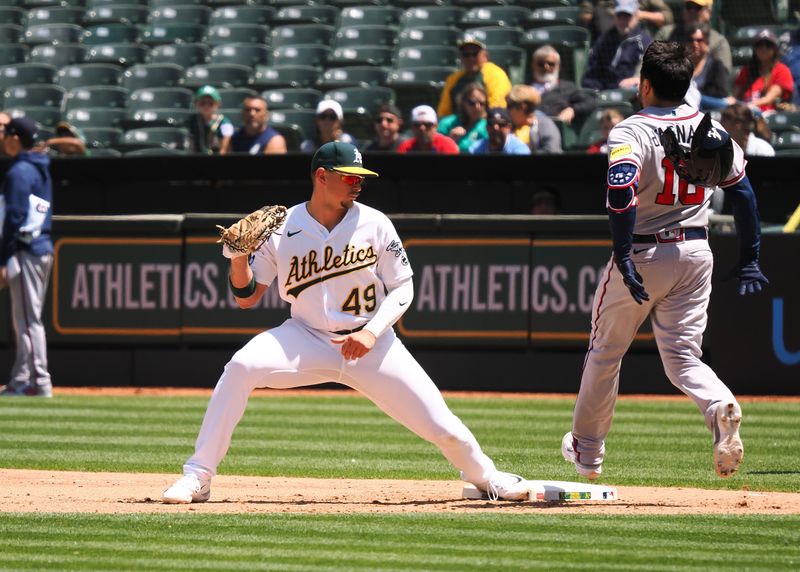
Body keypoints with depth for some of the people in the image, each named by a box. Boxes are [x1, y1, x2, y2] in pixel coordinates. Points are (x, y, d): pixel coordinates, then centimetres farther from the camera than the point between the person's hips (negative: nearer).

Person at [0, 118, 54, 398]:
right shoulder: (42, 170, 17)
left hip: (26, 249, -10)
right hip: (44, 247, 10)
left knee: (28, 319, -9)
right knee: (27, 319, 14)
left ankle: (40, 382, -11)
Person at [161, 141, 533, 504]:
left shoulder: (375, 225, -6)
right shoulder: (281, 230, -7)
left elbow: (402, 289, -2)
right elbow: (246, 298, -2)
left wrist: (372, 332, -17)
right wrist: (239, 255, -20)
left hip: (371, 345, 0)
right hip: (306, 339, 0)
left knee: (442, 426, -7)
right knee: (241, 367, -28)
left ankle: (485, 476, 26)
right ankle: (198, 477, -21)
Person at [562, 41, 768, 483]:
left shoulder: (631, 131, -12)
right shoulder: (712, 131, 5)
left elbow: (621, 190, -28)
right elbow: (742, 191, 8)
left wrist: (623, 257, -26)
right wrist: (749, 261, 14)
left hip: (642, 253, -4)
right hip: (696, 254, 4)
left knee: (605, 351, 15)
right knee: (682, 355, 6)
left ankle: (587, 450, 27)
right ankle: (720, 407, -27)